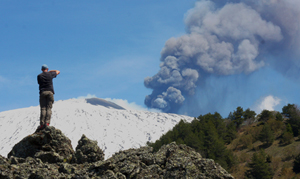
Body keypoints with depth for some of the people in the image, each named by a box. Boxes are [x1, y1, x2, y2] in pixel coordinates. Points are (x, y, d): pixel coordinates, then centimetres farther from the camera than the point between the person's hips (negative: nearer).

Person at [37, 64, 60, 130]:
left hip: (42, 92, 1)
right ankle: (47, 122, -17)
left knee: (43, 108, -4)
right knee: (49, 108, -3)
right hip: (50, 92, 0)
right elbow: (58, 72, 26)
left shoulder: (39, 76, 10)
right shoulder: (50, 74, 9)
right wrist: (50, 71, 34)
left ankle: (42, 124, -14)